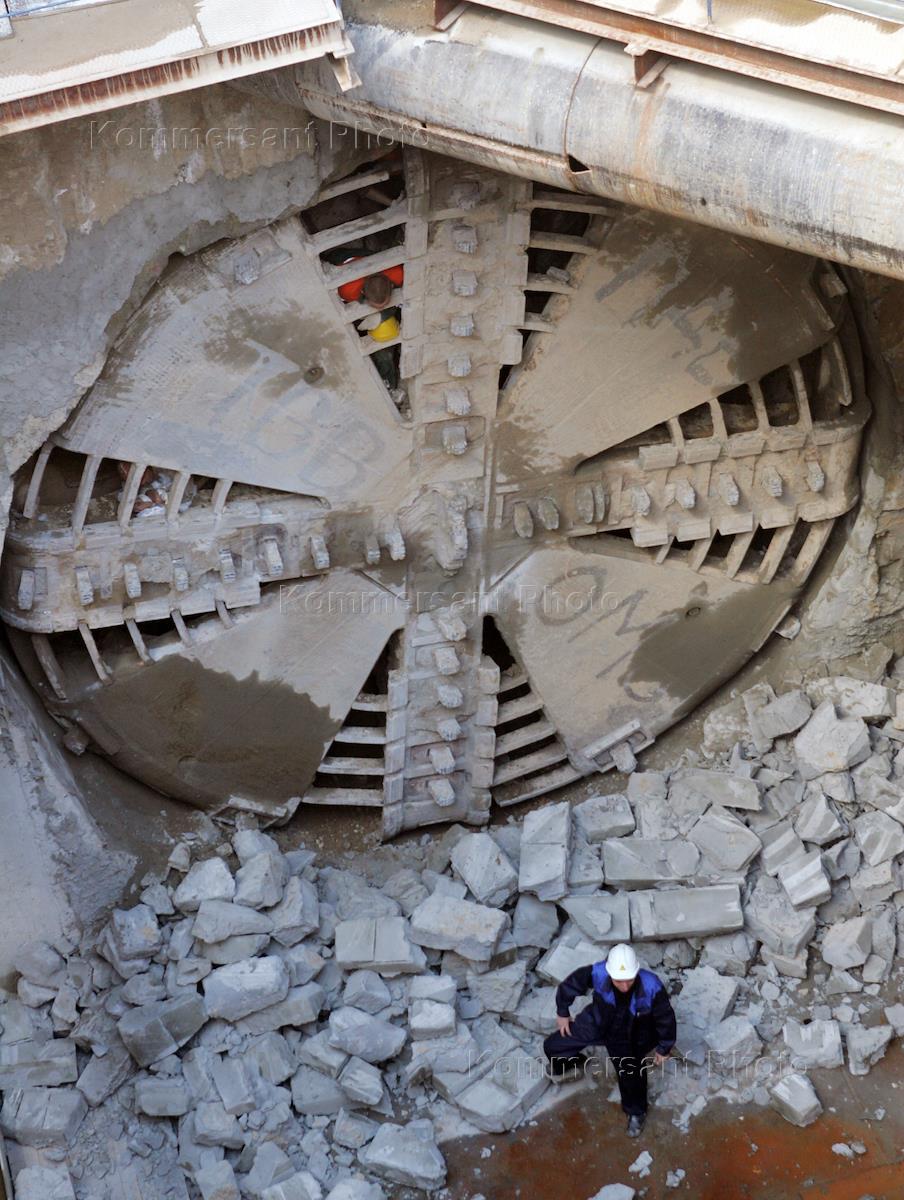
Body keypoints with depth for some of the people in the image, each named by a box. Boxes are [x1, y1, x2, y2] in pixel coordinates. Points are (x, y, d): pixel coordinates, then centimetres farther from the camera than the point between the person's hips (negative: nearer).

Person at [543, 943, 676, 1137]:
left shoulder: (651, 987, -40)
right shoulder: (597, 973, -38)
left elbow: (665, 1018, -19)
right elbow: (569, 985, -15)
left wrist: (664, 1048, -4)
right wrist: (563, 1013, 2)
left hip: (629, 1039, -2)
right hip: (597, 1024, 2)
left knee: (631, 1074, 5)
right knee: (553, 1046, 5)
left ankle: (636, 1113, 41)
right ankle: (570, 1066, 43)